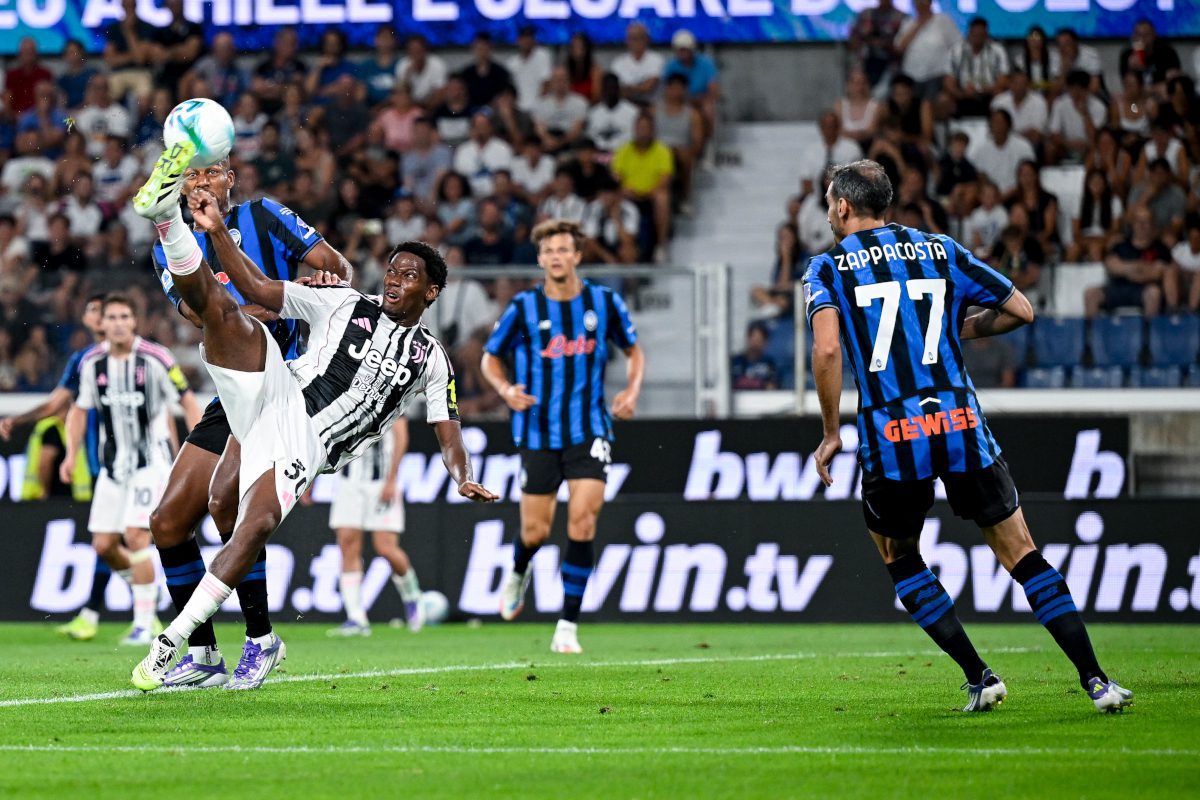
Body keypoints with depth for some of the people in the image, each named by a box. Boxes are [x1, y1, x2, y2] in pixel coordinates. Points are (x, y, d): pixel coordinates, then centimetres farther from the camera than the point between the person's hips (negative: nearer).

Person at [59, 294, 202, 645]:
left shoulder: (155, 359, -11)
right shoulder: (92, 363, 2)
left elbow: (188, 402, -4)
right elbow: (80, 409, 16)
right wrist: (72, 454, 5)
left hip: (151, 461, -5)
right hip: (113, 464, 5)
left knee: (136, 536, -17)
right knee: (104, 544, 4)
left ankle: (143, 624, -10)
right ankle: (143, 586, 34)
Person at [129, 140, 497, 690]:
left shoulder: (430, 358, 20)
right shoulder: (345, 305, 16)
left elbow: (447, 432, 16)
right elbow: (258, 289, 9)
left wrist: (464, 479, -6)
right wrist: (217, 232, -5)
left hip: (306, 446, -1)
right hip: (276, 395, 1)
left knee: (256, 527, -26)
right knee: (222, 308, -21)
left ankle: (169, 645, -25)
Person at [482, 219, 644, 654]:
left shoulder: (605, 303, -1)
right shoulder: (523, 308, -4)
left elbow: (633, 350, 15)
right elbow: (491, 358, 8)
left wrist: (631, 391, -3)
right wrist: (506, 389, -13)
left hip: (589, 430, 0)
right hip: (538, 434, 0)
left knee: (582, 521, -14)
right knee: (535, 530, 4)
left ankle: (568, 627, -7)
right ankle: (519, 572, 43)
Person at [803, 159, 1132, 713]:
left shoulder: (827, 268, 6)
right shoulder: (940, 251, 14)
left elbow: (827, 349, -12)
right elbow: (1021, 311, 14)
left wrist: (831, 433, -3)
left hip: (889, 438, -2)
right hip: (961, 425, 2)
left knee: (899, 560, 21)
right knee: (1023, 557, 8)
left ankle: (978, 676, 12)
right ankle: (1094, 678, -1)